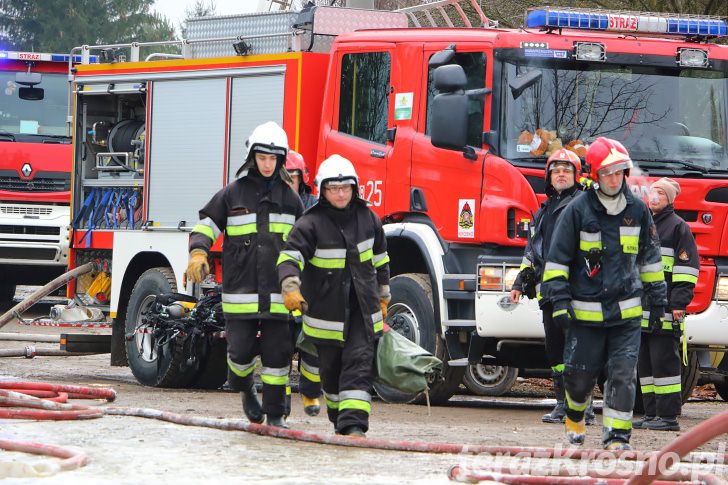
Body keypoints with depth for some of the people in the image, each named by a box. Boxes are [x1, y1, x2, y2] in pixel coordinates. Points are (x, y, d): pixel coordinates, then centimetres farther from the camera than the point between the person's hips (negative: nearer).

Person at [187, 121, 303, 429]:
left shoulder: (289, 198, 11)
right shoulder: (233, 194, 4)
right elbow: (205, 226, 6)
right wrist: (198, 253, -13)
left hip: (277, 293, 2)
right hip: (241, 286, -2)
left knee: (277, 352, -1)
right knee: (241, 350, -4)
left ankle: (275, 412, 8)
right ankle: (244, 386, 28)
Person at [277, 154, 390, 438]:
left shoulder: (367, 219, 3)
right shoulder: (310, 224, -11)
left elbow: (379, 259, 18)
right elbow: (290, 257, -23)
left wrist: (382, 296, 24)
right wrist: (291, 288, -42)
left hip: (362, 309, 2)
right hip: (326, 308, -2)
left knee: (359, 364, -13)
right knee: (331, 370, 11)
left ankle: (353, 423, -19)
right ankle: (339, 418, 33)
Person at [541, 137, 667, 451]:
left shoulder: (637, 211, 5)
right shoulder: (578, 211, -5)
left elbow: (650, 257, 17)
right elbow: (557, 258, -2)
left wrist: (656, 298, 18)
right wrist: (559, 300, -8)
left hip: (627, 311, 2)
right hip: (586, 312, -2)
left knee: (623, 374, -8)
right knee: (581, 373, 6)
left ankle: (616, 437, -5)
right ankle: (575, 417, 37)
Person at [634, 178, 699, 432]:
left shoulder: (677, 227, -1)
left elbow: (687, 266, -8)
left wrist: (679, 302, -16)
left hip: (665, 310, -8)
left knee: (664, 362, -9)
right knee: (645, 364, 8)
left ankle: (669, 416, -7)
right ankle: (651, 413, 13)